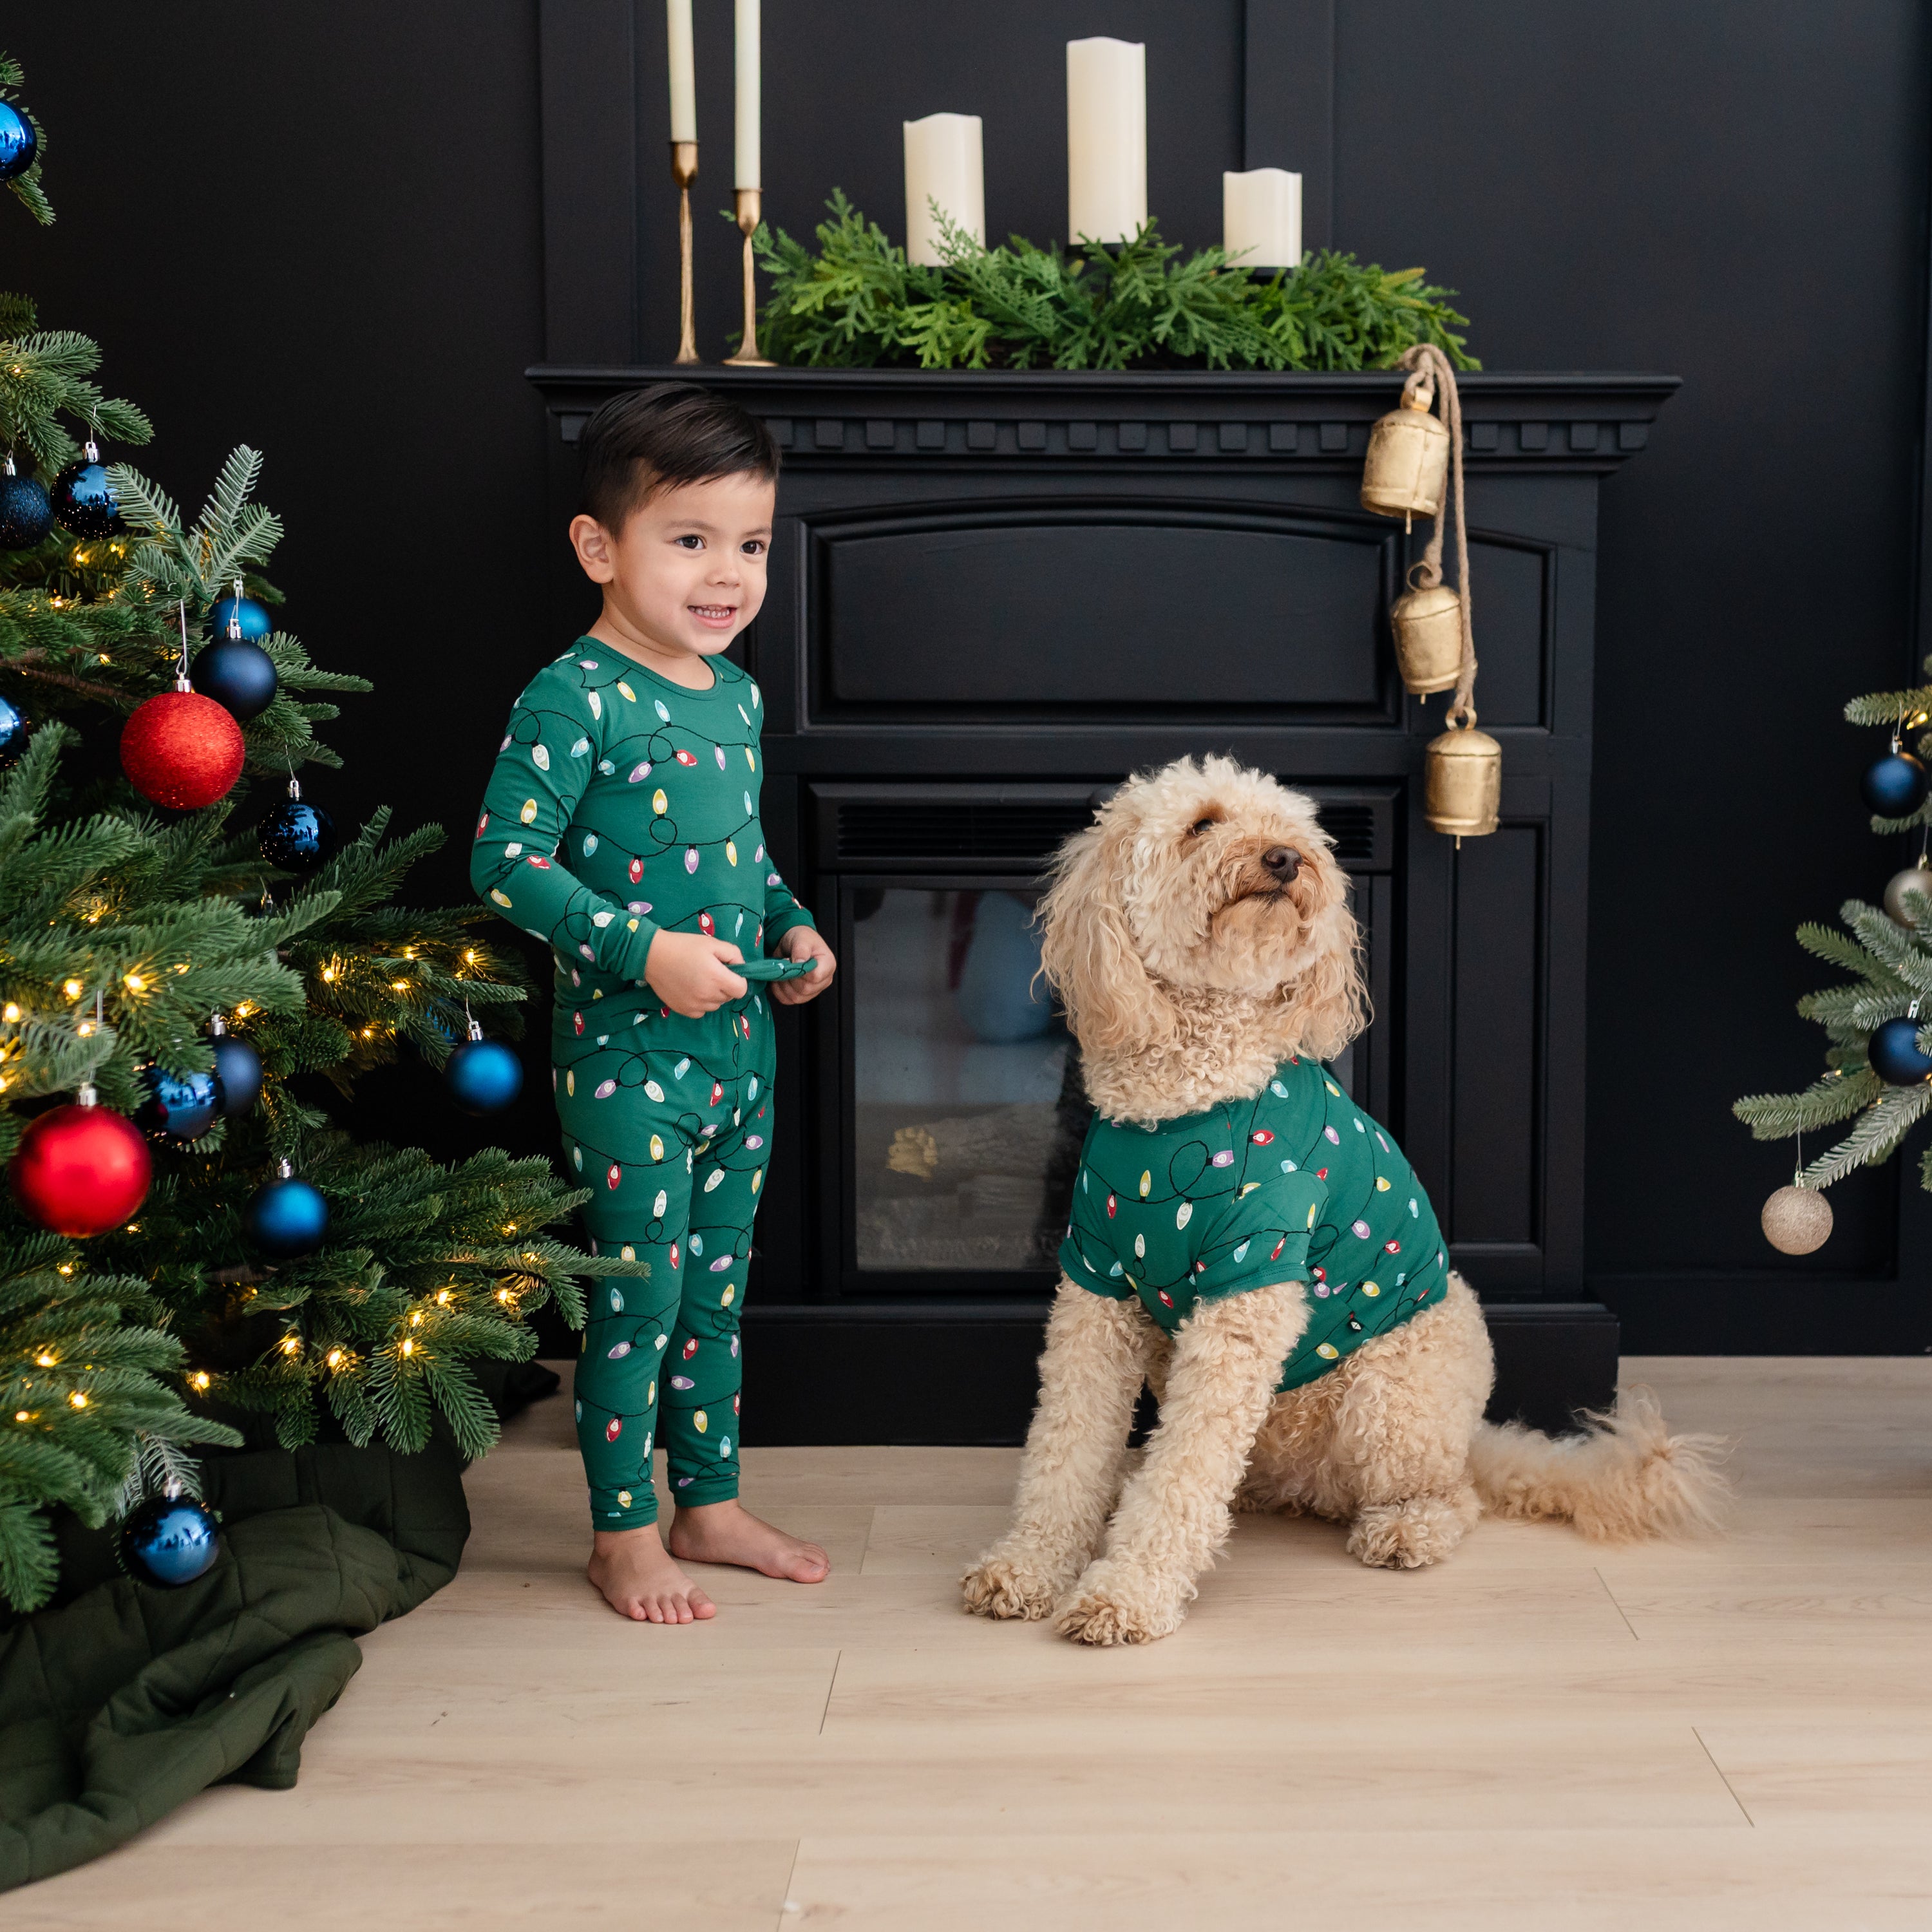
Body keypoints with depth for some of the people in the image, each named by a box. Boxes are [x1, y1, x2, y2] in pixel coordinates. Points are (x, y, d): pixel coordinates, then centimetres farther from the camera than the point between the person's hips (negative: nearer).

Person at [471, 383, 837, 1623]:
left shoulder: (738, 696, 9)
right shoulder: (576, 702, -16)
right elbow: (507, 864, -18)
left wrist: (791, 929, 4)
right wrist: (646, 949, -24)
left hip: (741, 1048, 8)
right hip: (628, 1056, -8)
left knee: (718, 1291, 18)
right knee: (642, 1300, 2)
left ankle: (709, 1506, 33)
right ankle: (623, 1532, 19)